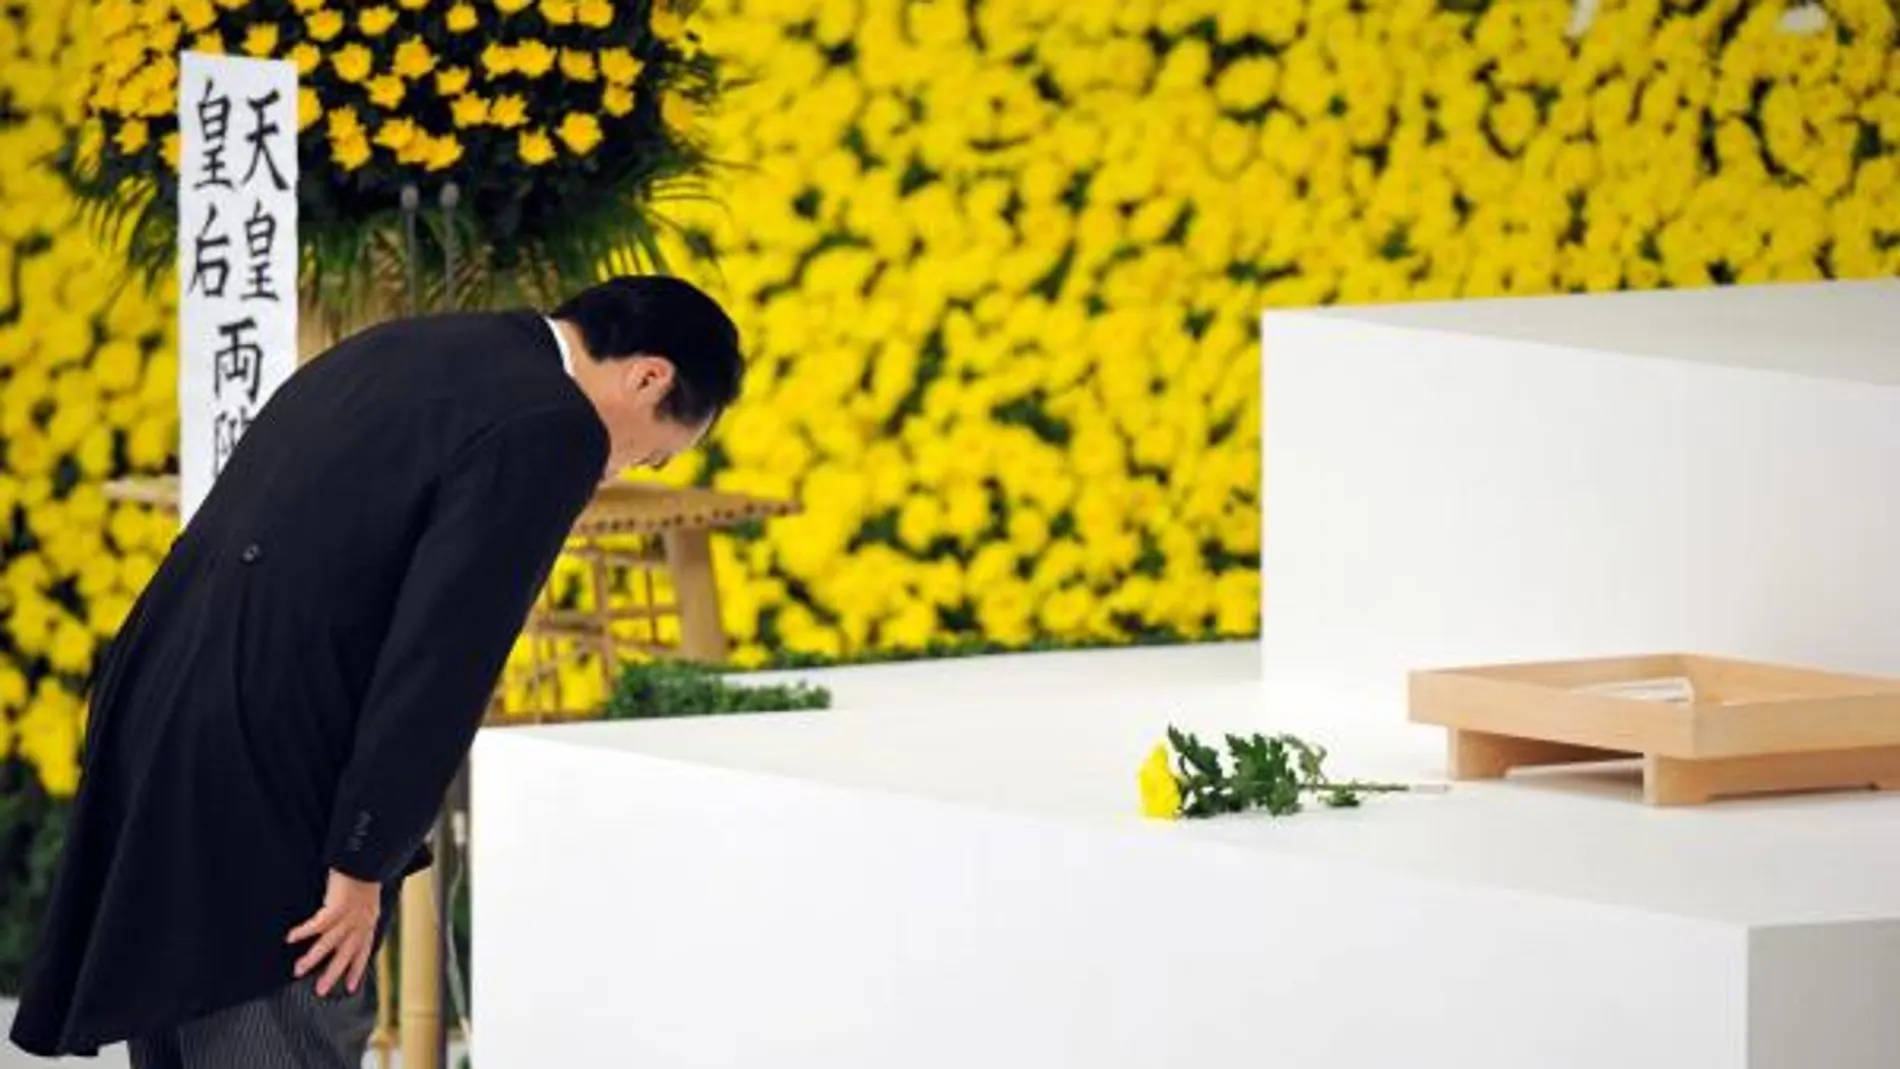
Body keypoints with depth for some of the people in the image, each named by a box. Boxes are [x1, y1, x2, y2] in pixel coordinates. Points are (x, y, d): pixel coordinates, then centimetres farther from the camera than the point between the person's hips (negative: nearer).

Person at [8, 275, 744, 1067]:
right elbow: (440, 660, -16)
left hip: (155, 745, 9)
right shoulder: (548, 424, -10)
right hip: (260, 779, -9)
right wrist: (363, 869, -12)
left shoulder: (396, 351, 18)